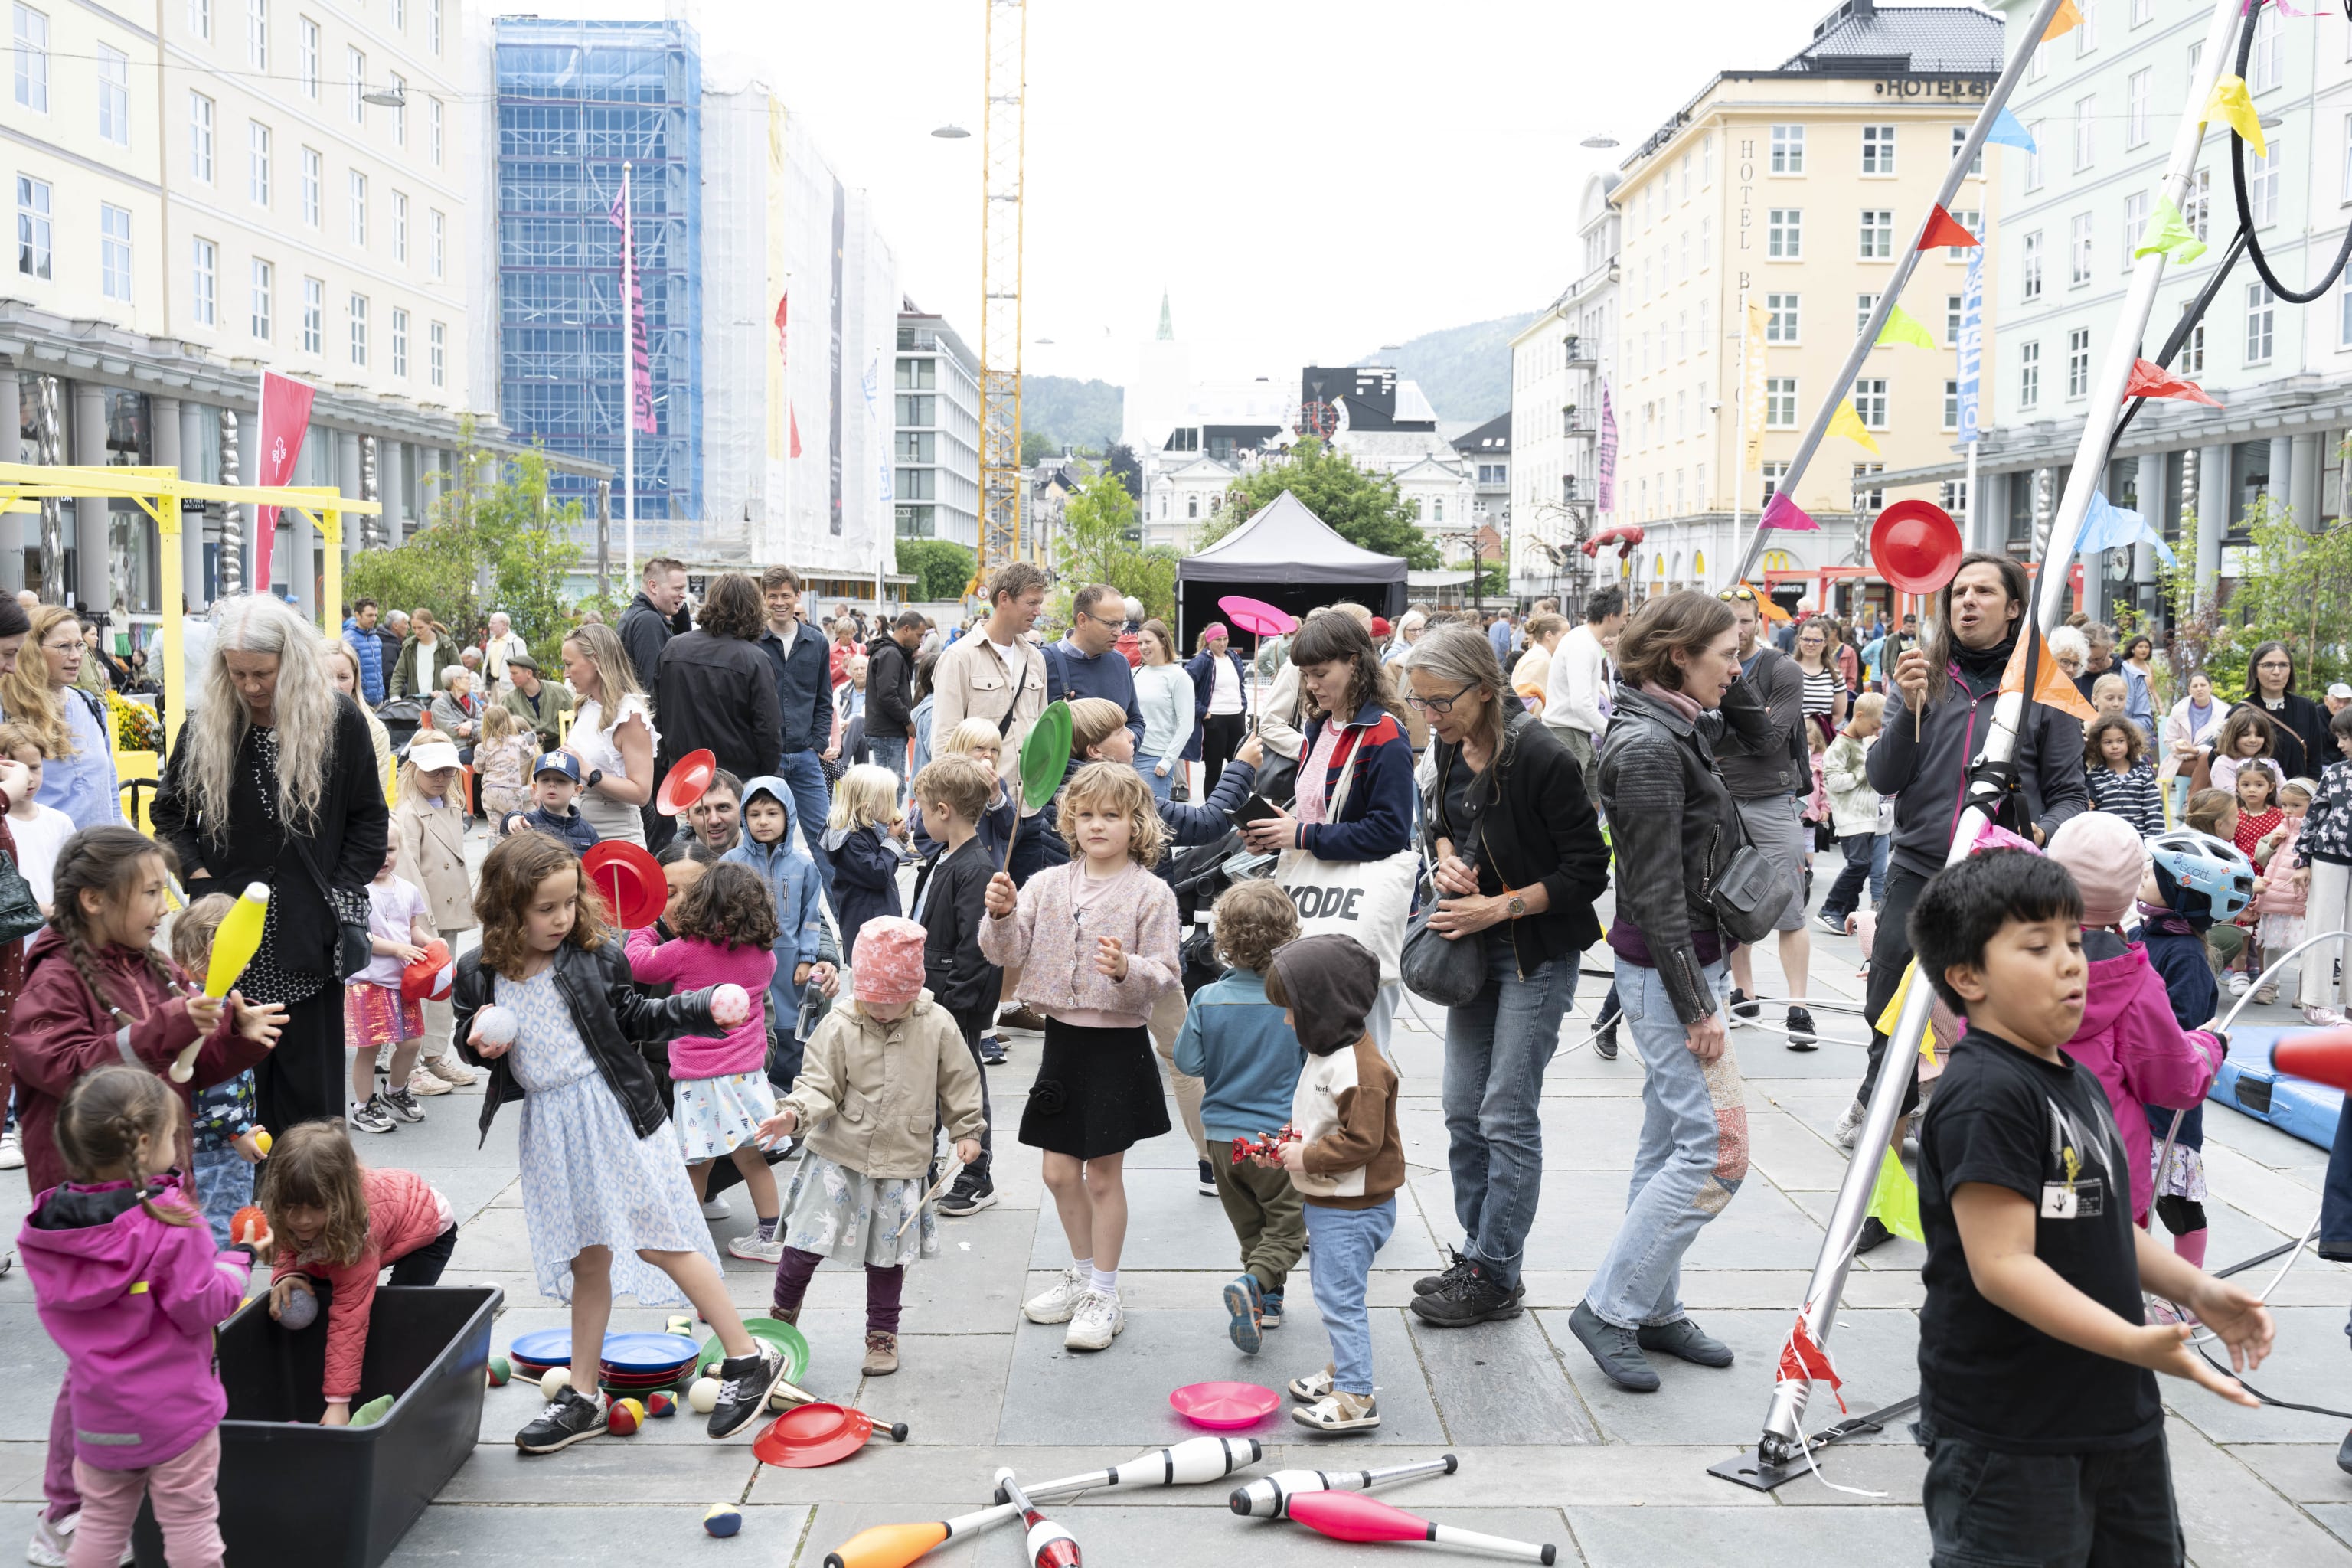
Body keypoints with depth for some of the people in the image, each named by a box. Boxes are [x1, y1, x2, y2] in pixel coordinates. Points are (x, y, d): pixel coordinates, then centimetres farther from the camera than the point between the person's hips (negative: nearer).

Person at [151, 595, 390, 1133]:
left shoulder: (338, 720, -3)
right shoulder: (208, 725, 4)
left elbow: (370, 818, 2)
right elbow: (169, 810, 14)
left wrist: (340, 896, -7)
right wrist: (198, 874, -1)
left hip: (309, 929, -2)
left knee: (309, 1078, 4)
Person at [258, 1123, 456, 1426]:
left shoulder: (360, 1226, -45)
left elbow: (349, 1316, -44)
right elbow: (292, 1245, -8)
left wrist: (339, 1401, -45)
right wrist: (287, 1274, -32)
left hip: (429, 1228, -6)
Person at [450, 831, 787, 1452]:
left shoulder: (596, 957, -7)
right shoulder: (479, 974, -1)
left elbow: (635, 1018, 3)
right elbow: (468, 1041, 13)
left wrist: (705, 1008, -10)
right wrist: (478, 1042, -11)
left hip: (612, 1112, -3)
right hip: (550, 1126, 3)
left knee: (658, 1243, -3)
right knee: (587, 1259, 12)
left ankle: (749, 1357, 9)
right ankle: (583, 1397, 26)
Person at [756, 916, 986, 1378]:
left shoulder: (937, 1025, -4)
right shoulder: (840, 1025, -8)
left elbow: (960, 1081, 7)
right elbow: (819, 1082, -9)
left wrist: (966, 1131, 8)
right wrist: (795, 1114, -27)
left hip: (901, 1161, 1)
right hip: (838, 1154, -1)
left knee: (887, 1255, 11)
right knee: (804, 1244, -1)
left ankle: (882, 1335, 30)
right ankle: (782, 1317, 24)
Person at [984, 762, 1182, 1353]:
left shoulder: (1151, 894, -8)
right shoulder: (1048, 883, 3)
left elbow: (1163, 974, -10)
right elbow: (1006, 951, -3)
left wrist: (1127, 969, -29)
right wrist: (1001, 914, -22)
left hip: (1118, 1044, -4)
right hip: (1063, 1036, 4)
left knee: (1102, 1174, 4)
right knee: (1060, 1171, 13)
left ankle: (1104, 1296, 18)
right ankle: (1082, 1274, 34)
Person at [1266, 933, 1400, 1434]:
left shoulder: (1362, 1068, -25)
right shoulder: (1326, 1053, 9)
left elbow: (1362, 1141, -27)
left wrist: (1307, 1156, -20)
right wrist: (1288, 1143, 5)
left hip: (1353, 1209, -11)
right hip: (1326, 1201, 11)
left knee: (1339, 1296, -7)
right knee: (1328, 1288, 21)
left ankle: (1356, 1397, -1)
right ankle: (1342, 1369, 36)